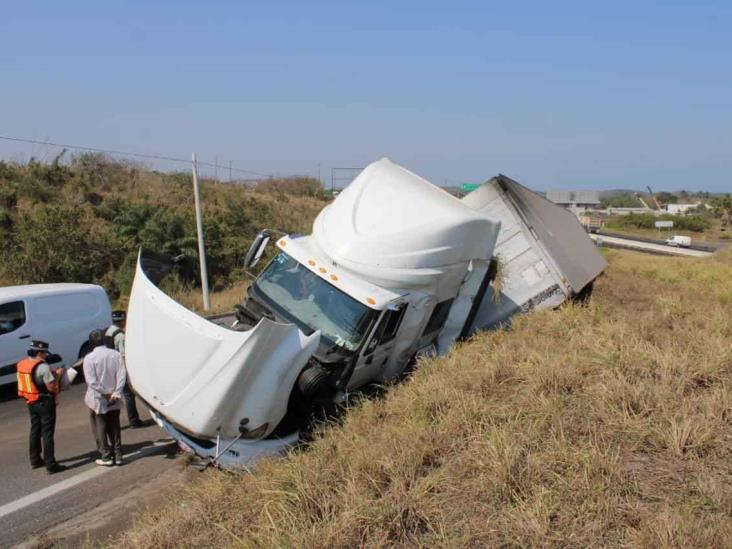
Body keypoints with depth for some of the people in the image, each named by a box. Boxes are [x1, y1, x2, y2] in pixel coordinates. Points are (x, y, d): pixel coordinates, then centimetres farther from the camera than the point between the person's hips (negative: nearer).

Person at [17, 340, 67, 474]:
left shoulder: (22, 364, 2)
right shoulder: (43, 367, -23)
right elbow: (51, 387, -22)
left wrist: (51, 373, 7)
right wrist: (57, 375, -7)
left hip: (31, 402, 8)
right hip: (45, 403, -8)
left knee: (35, 431, 20)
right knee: (47, 433, -2)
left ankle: (35, 460, 30)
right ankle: (51, 465, 2)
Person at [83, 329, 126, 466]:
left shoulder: (89, 358, -13)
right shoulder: (116, 354, -3)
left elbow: (91, 381, -18)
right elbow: (122, 376, -9)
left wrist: (105, 394, -12)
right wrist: (115, 393, -10)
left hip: (97, 400, -4)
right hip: (114, 399, 4)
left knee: (100, 428, 9)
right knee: (114, 427, 15)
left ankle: (106, 456, 11)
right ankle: (117, 455, 17)